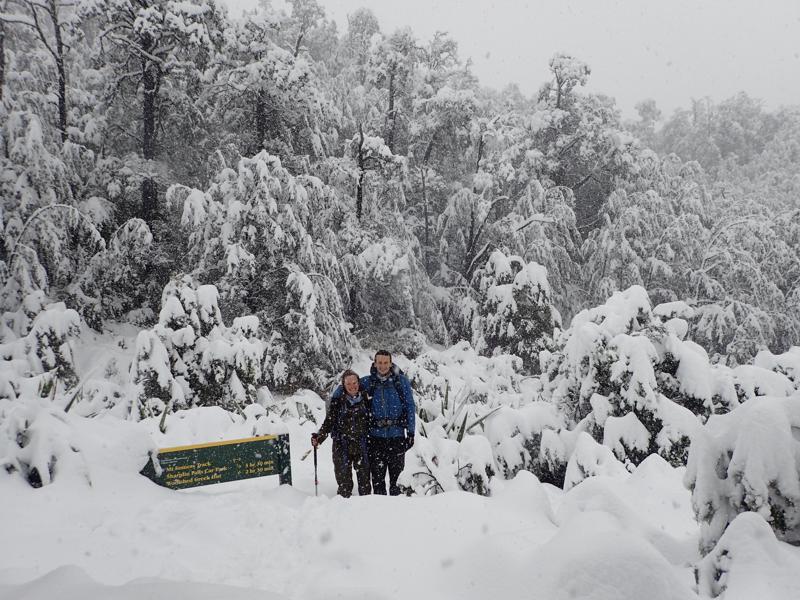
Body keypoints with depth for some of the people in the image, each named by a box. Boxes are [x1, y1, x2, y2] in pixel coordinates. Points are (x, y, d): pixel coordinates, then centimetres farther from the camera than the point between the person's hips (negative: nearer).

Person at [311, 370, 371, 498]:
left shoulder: (366, 399, 3)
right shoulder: (337, 401, 0)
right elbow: (329, 422, 0)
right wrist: (319, 436, -15)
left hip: (362, 447, 1)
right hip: (342, 447, -1)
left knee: (364, 479, 6)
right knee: (344, 481, 1)